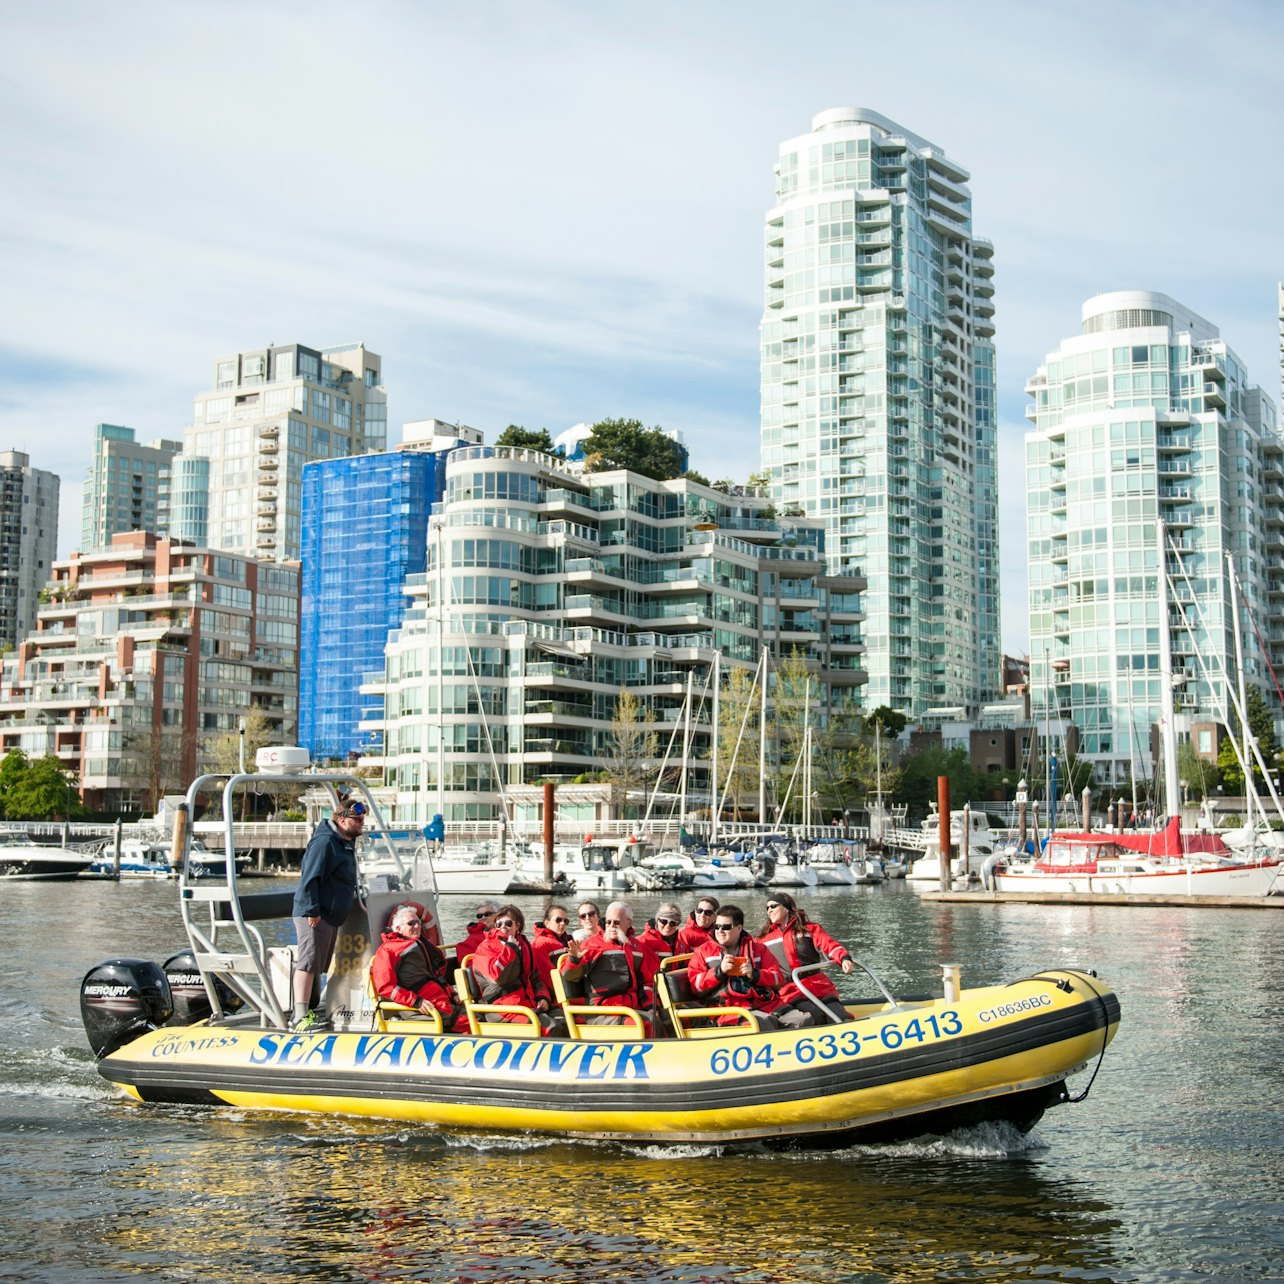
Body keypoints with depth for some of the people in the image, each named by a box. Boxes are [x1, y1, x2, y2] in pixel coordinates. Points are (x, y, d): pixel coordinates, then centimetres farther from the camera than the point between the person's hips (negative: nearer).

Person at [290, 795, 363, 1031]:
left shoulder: (346, 843, 16)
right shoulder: (325, 842, -16)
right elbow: (310, 878, -22)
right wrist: (312, 910, -25)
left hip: (332, 915, 10)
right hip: (314, 915, -10)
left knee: (318, 966, 15)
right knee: (309, 961, -13)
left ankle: (309, 1009, 24)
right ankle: (300, 1016, -16)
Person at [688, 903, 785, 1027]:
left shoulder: (758, 949, 21)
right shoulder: (704, 951, 18)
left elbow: (778, 979, 14)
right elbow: (694, 985, 7)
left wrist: (755, 975, -4)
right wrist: (719, 971, -6)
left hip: (765, 1005, 3)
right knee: (763, 1021, -36)